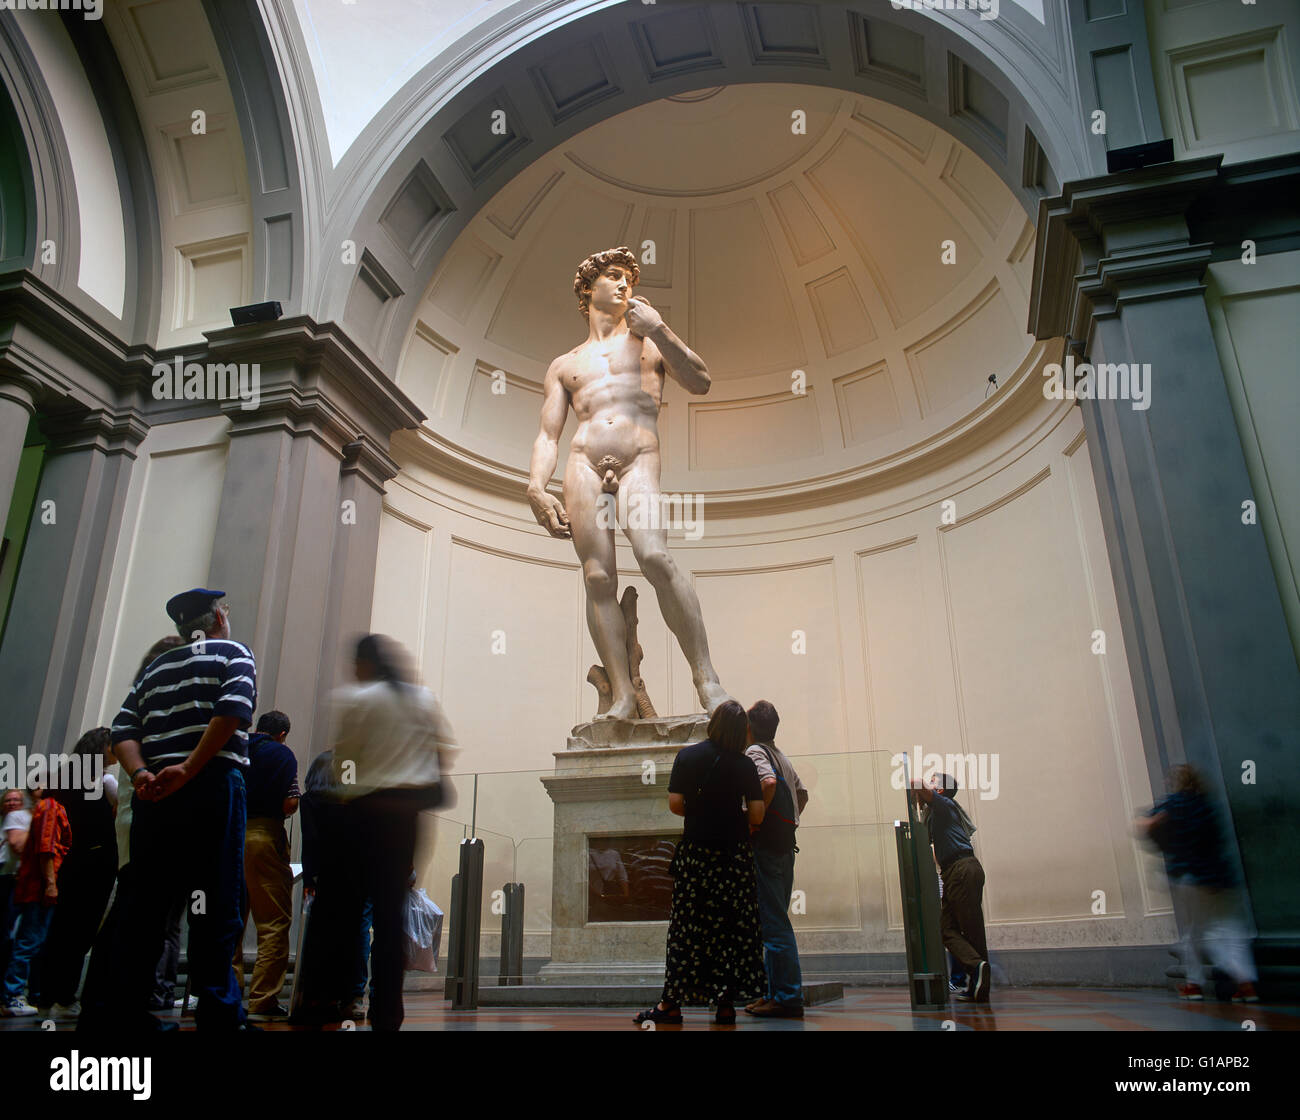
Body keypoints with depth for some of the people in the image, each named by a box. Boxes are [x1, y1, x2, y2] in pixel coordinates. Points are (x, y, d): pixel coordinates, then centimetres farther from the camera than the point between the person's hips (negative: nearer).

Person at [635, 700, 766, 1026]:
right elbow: (756, 815, -5)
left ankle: (671, 1004, 9)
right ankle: (726, 1003, 10)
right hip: (735, 854, 0)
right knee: (733, 928, 7)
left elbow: (675, 804, -5)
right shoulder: (745, 764, -2)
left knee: (687, 929, 5)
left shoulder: (687, 755, -2)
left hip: (696, 854, 0)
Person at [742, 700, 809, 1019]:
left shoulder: (754, 751, -7)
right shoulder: (781, 756, 18)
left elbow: (768, 782, -26)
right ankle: (778, 992, 17)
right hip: (785, 843, 9)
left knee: (773, 922, -7)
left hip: (766, 845, -9)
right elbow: (802, 794, 26)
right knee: (776, 920, 13)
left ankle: (787, 997, -5)